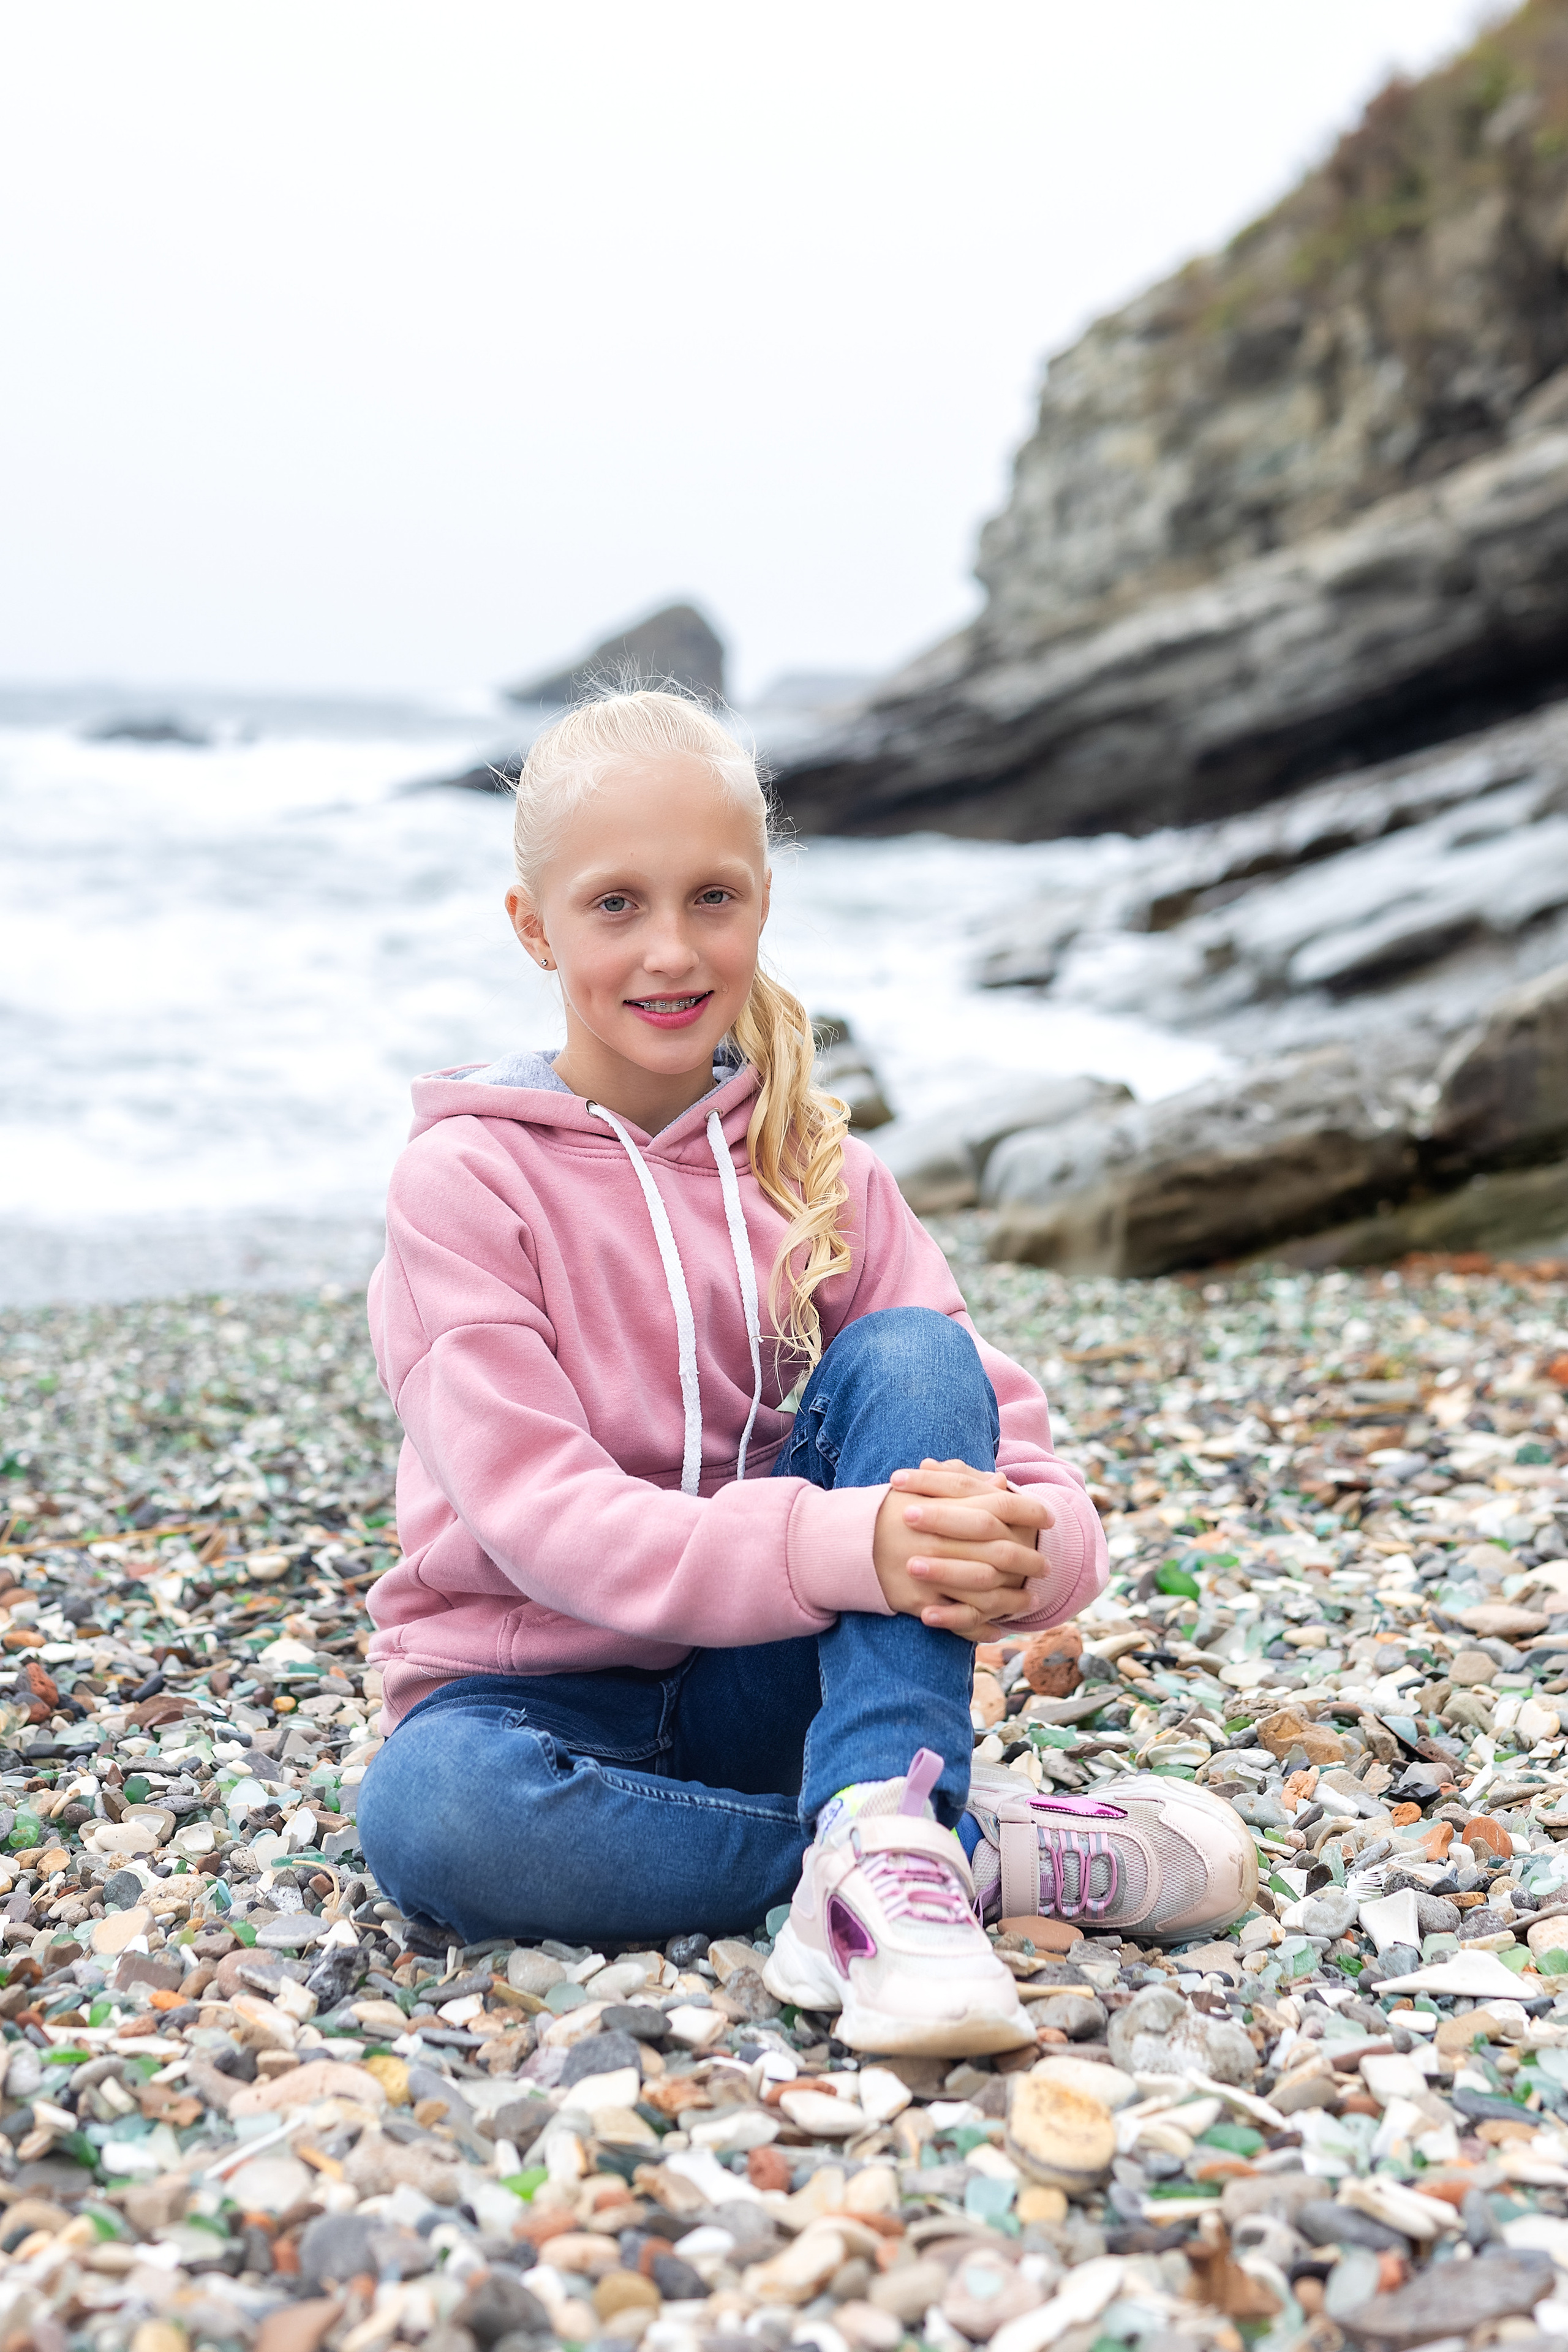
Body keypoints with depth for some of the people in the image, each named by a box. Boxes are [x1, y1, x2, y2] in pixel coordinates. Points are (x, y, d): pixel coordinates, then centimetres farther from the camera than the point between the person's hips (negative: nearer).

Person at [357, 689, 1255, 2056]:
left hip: (774, 1687, 3)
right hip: (545, 1693, -2)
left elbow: (1023, 1463, -7)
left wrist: (1019, 1549, -33)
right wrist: (844, 1545, -37)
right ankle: (983, 1851, -24)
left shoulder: (823, 1172, 0)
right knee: (427, 1808, -37)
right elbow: (540, 1517, -21)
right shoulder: (465, 1182, -10)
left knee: (910, 1357, -20)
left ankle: (879, 1851, -35)